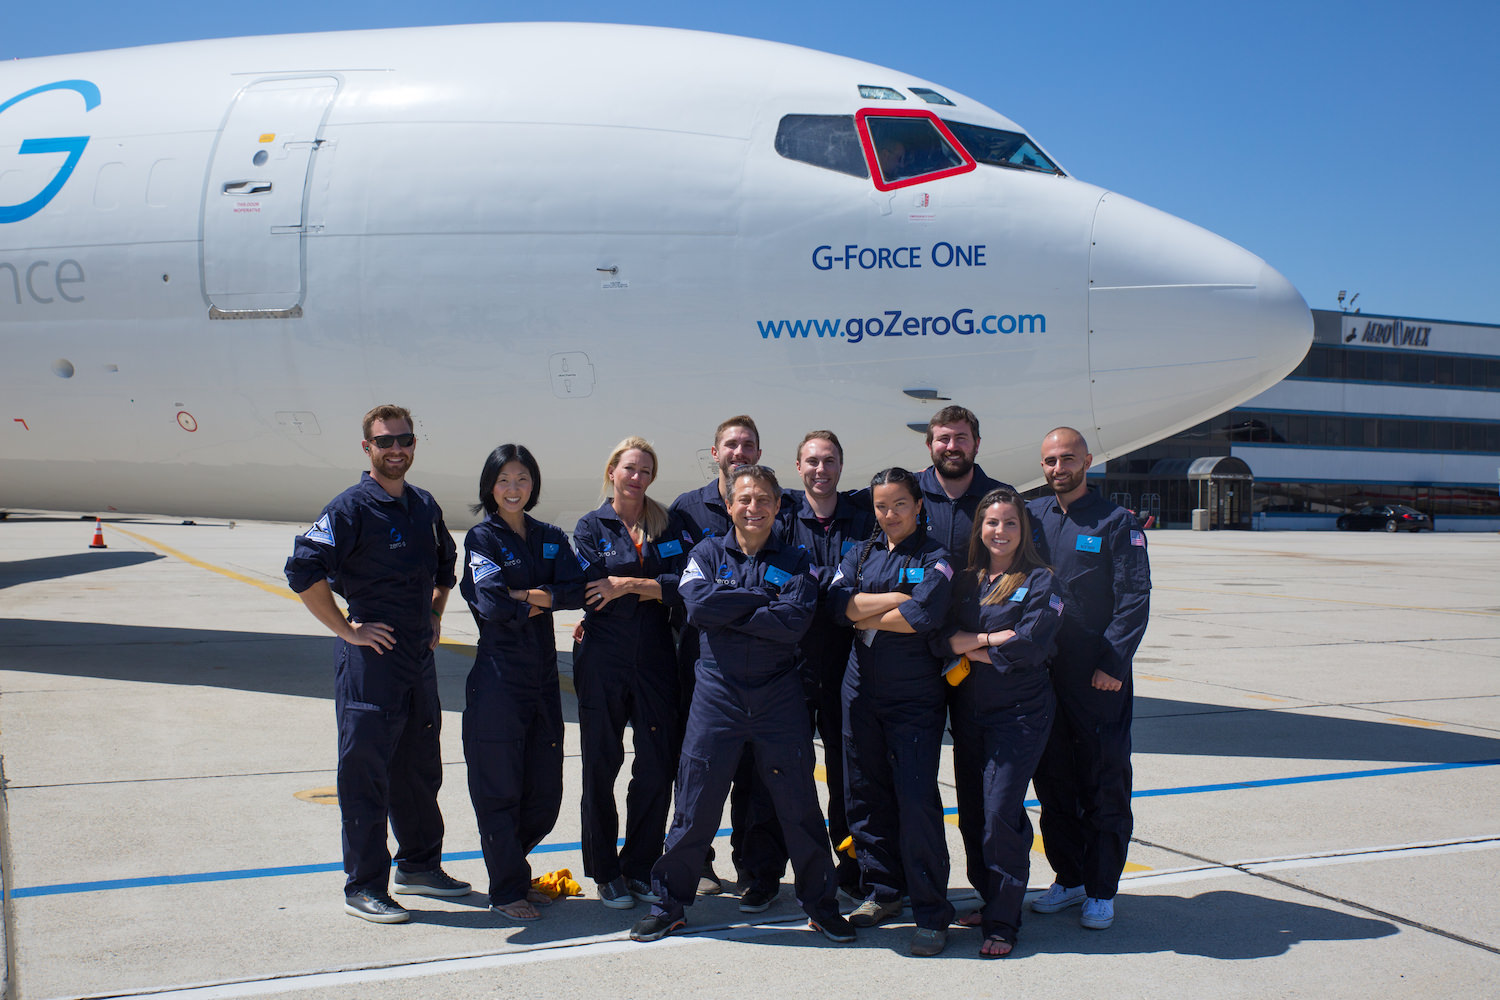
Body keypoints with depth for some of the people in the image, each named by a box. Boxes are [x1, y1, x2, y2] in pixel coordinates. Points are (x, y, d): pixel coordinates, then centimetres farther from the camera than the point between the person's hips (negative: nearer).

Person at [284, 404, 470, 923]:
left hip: (420, 656, 7)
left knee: (420, 766, 17)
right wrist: (346, 629, -17)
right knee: (365, 772, -1)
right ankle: (363, 887, 10)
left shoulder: (425, 506, 11)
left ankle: (419, 865, 33)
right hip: (370, 655, -7)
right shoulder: (351, 508, -11)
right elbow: (303, 571, -20)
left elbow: (445, 564, 28)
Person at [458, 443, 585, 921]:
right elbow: (491, 603, -15)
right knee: (499, 788, 0)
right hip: (498, 676, -5)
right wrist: (540, 601, -3)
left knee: (545, 791, 10)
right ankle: (505, 891, 13)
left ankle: (514, 874, 30)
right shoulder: (482, 537, -2)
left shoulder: (551, 538, 13)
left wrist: (527, 595, -14)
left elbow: (575, 591, -3)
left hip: (542, 674, 5)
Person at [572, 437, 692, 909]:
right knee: (601, 766, 5)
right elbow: (591, 587, -10)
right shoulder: (591, 526, 5)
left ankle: (640, 867, 17)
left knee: (658, 766, 2)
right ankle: (605, 873, 18)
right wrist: (655, 586, -8)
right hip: (602, 661, -2)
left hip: (655, 658, 2)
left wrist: (628, 583, -12)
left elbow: (685, 583, -6)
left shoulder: (669, 525, 10)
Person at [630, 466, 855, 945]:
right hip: (717, 693, 0)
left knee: (799, 802, 5)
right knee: (696, 803, 3)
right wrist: (763, 601, -11)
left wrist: (727, 611, -12)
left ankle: (820, 902, 22)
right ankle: (669, 903, 20)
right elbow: (698, 605, -13)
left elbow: (795, 621, -13)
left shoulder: (795, 562, 5)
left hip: (779, 695, 0)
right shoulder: (707, 554, 7)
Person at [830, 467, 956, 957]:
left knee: (917, 797, -8)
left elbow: (923, 616, -18)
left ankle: (932, 912, 1)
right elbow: (839, 602, -4)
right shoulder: (861, 553, 12)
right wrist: (897, 599, -12)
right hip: (862, 690, 5)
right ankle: (882, 891, 25)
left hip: (915, 698, -5)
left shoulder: (936, 559, -2)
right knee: (865, 793, 9)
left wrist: (865, 617, -6)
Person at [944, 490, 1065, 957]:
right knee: (971, 815, 8)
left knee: (1000, 814, -10)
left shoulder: (1040, 582, -2)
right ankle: (990, 900, 25)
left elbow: (1030, 647, -13)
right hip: (968, 712, 5)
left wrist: (969, 646, -7)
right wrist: (992, 640, -13)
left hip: (1019, 714, -5)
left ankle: (1003, 922, 0)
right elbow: (942, 638, 1)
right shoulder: (965, 582, 11)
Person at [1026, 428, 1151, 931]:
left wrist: (1113, 663, -14)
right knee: (1052, 781, 11)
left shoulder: (1115, 522, -2)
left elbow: (1134, 600, -7)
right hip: (1042, 672, 4)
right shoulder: (1031, 516, 9)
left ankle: (1101, 890, 13)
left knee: (1105, 786, 3)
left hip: (1098, 680, -4)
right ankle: (1068, 879, 25)